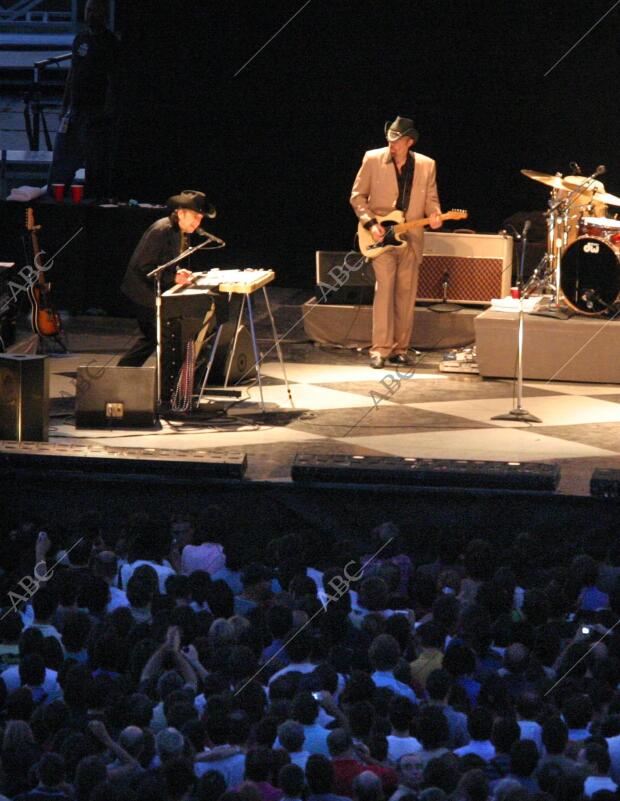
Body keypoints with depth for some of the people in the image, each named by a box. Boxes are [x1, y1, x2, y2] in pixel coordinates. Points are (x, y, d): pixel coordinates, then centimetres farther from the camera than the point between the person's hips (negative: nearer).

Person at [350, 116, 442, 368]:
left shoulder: (426, 165, 3)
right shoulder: (373, 160, -3)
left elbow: (431, 198, 10)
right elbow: (357, 196, 1)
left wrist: (434, 214, -12)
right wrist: (370, 223, -11)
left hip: (410, 239, 3)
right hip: (381, 238, -3)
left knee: (406, 295, 5)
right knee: (384, 289, -13)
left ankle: (399, 349, 13)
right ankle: (380, 350, -11)